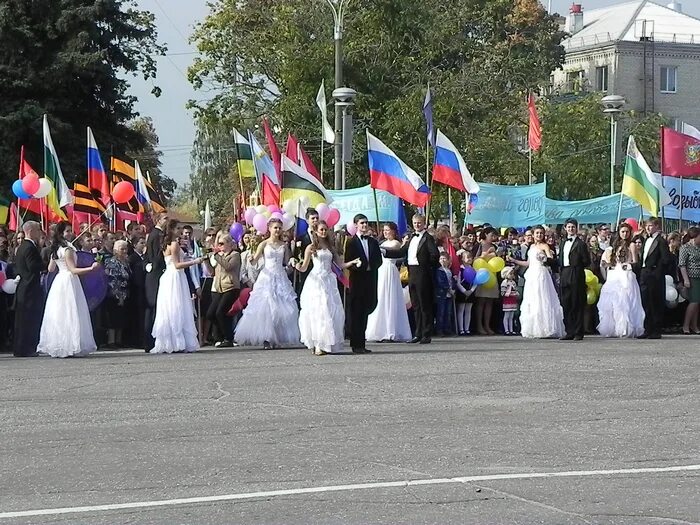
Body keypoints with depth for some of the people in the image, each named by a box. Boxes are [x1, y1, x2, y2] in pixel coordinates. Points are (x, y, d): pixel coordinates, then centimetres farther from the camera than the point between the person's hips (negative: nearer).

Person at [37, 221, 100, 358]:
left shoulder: (55, 250, 10)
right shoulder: (68, 250, -14)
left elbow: (50, 269, 19)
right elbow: (73, 270, -17)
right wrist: (91, 268, -21)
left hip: (59, 281, 9)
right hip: (69, 281, -9)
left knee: (58, 315, 9)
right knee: (70, 314, -8)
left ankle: (55, 346, 10)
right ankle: (69, 346, -12)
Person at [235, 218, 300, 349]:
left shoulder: (284, 245, 10)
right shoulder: (264, 244, 1)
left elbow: (287, 262, 15)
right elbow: (254, 260, -3)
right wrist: (251, 259, -24)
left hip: (281, 278, 3)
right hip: (267, 277, -3)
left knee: (281, 307, -2)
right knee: (265, 307, -9)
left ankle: (278, 338, 3)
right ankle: (266, 338, -7)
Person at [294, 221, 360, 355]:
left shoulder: (330, 247, 16)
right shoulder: (311, 247, 5)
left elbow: (341, 265, 14)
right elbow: (303, 268, 2)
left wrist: (353, 262, -2)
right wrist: (296, 266, -19)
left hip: (329, 282, 4)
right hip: (316, 282, -4)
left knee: (332, 312, -3)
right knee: (318, 312, -10)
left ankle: (328, 345, 1)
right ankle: (318, 345, -12)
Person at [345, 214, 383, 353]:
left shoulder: (373, 242, 15)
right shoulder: (351, 242, 0)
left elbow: (379, 260, 11)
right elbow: (347, 262, -6)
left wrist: (370, 266, -8)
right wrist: (361, 267, -17)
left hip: (371, 280, 5)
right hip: (357, 280, -5)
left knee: (365, 312, 7)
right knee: (356, 313, -4)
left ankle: (361, 344, 11)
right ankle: (356, 345, -2)